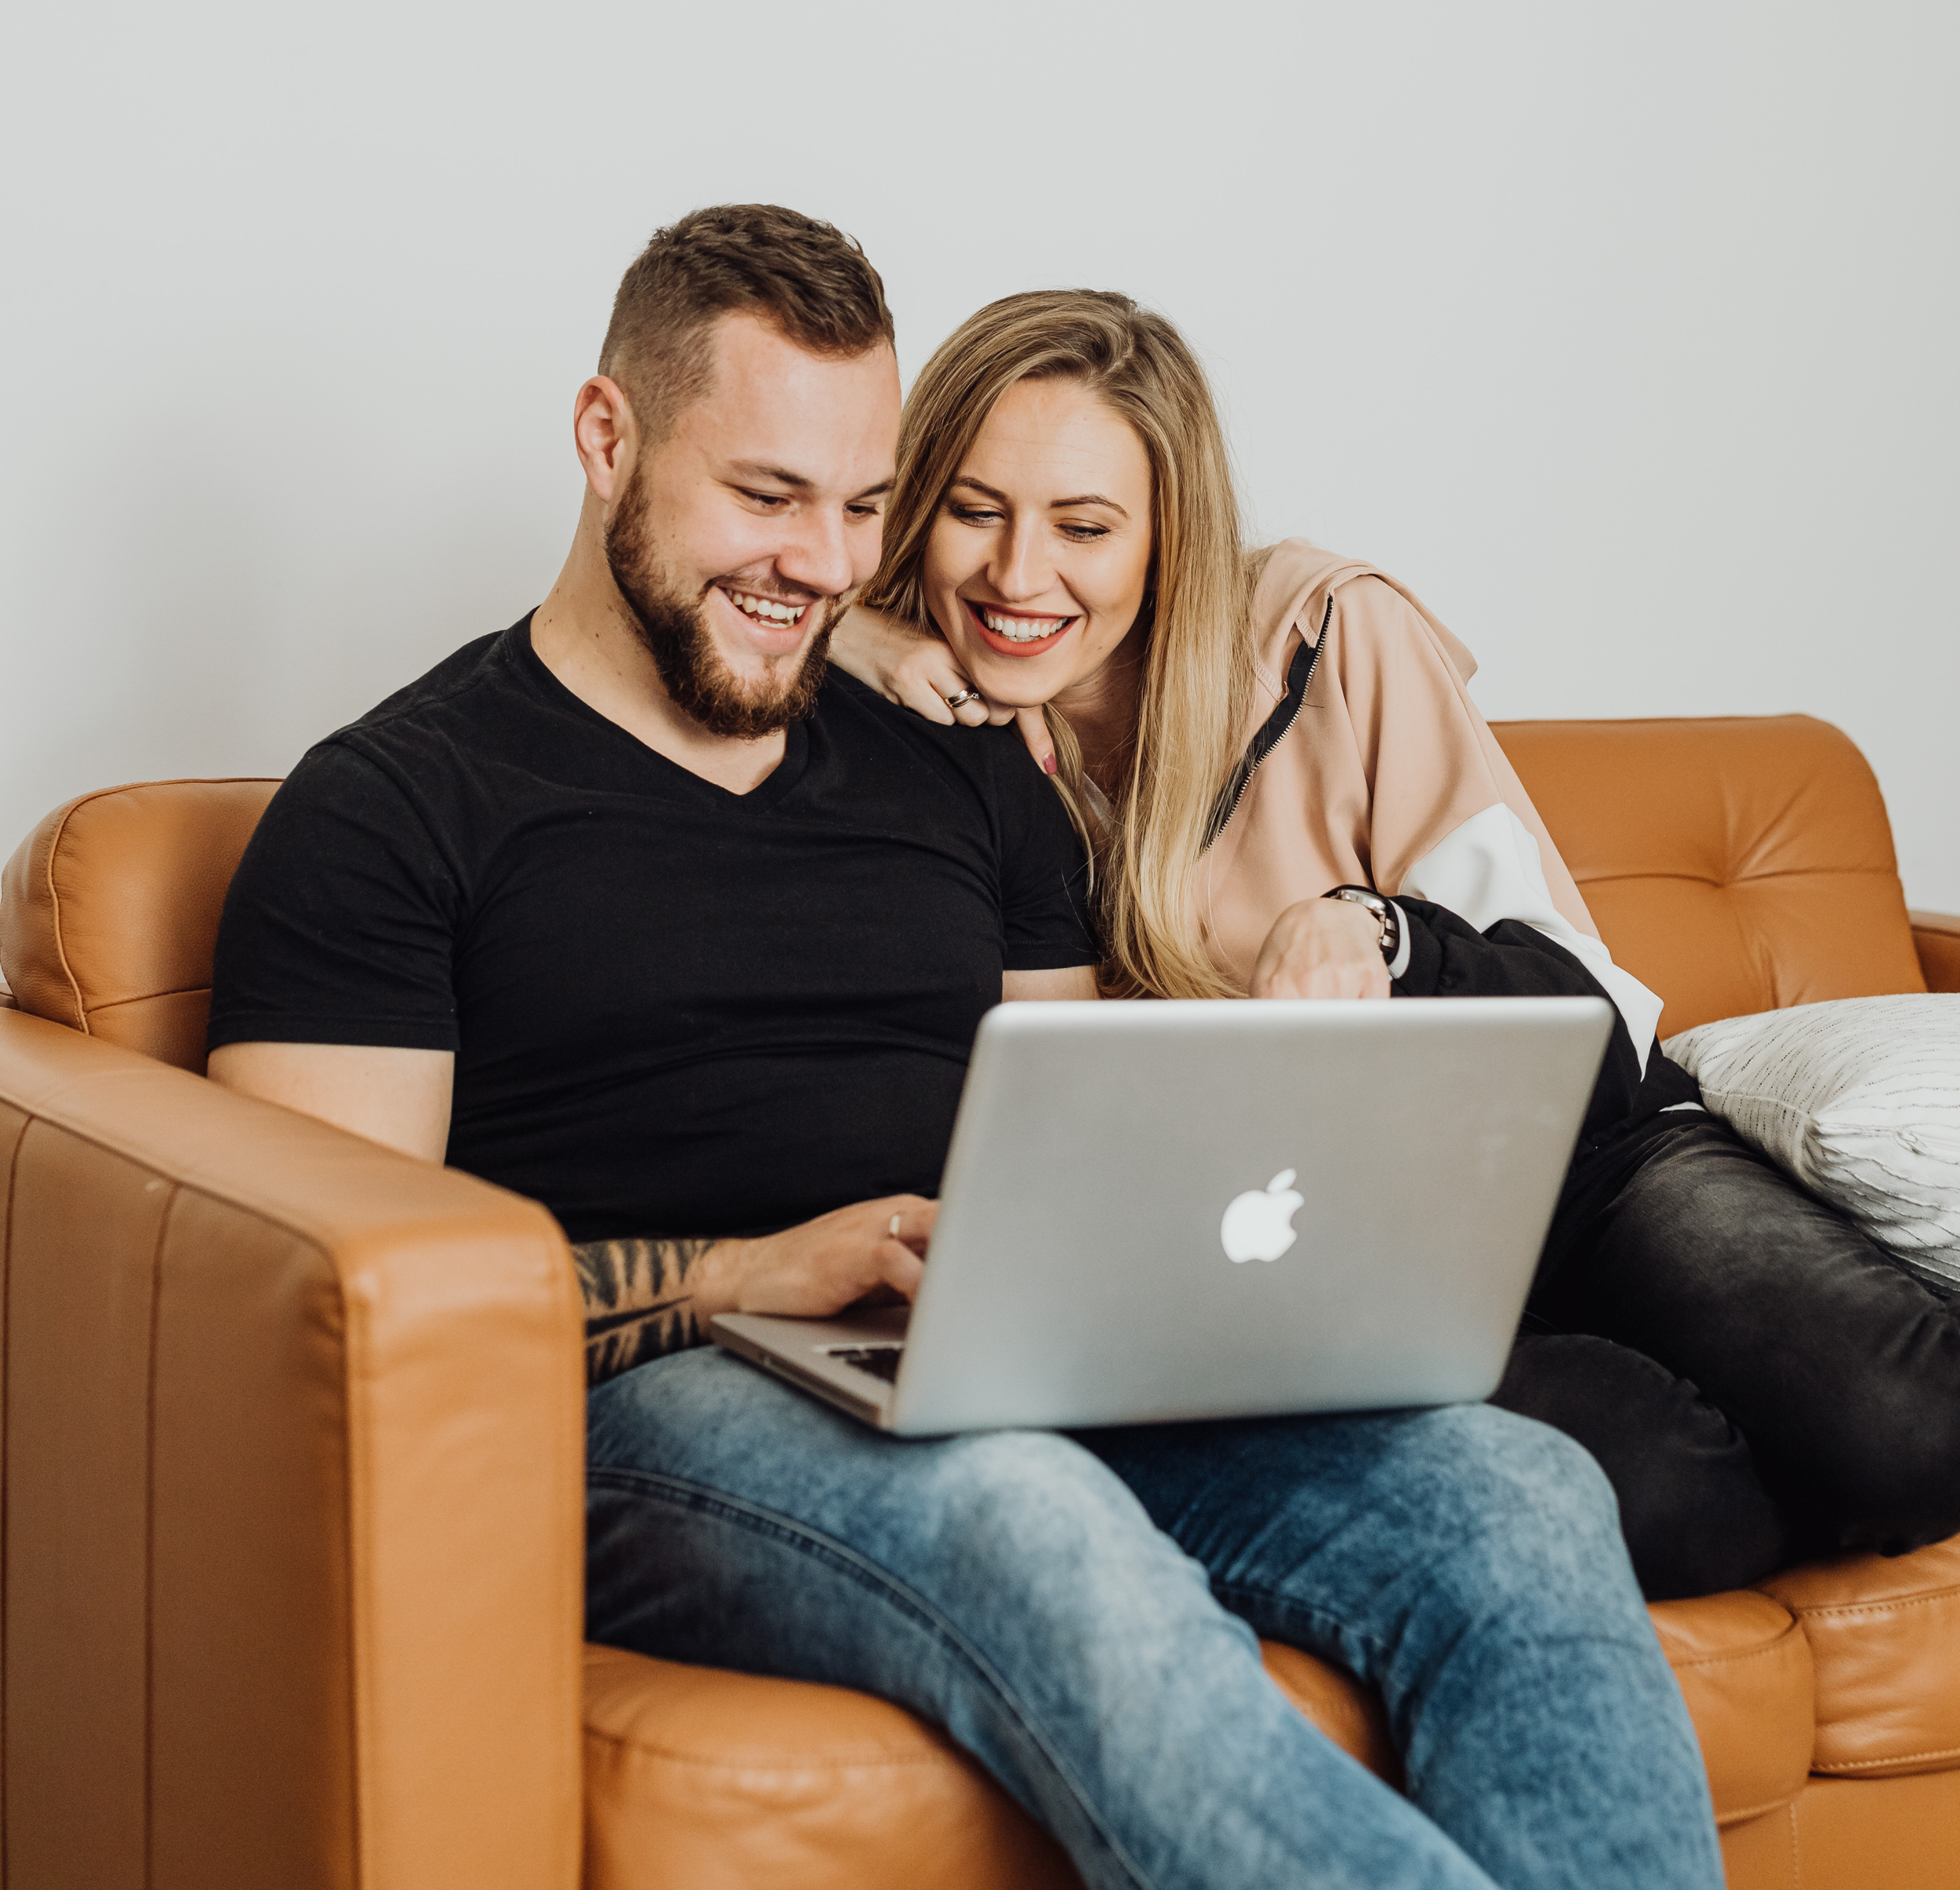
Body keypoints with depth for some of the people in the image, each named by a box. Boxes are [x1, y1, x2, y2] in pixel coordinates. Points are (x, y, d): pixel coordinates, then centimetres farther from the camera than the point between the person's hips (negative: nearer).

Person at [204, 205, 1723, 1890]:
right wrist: (759, 1275, -14)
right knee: (1039, 1529, -40)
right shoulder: (392, 809, 7)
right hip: (667, 1405, -5)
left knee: (1525, 1493, -23)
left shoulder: (968, 781, 24)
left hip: (1039, 1386, 6)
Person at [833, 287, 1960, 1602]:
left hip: (1558, 1159, 1)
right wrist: (826, 646, -14)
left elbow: (1579, 1003, -5)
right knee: (1631, 1479, -36)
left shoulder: (1330, 642, -3)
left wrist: (1371, 934, -26)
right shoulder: (931, 750, 0)